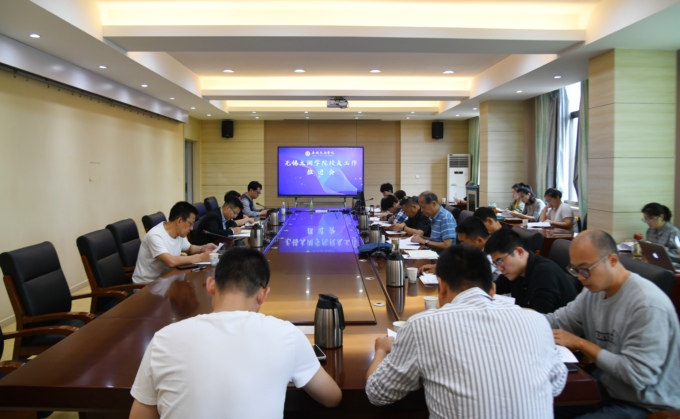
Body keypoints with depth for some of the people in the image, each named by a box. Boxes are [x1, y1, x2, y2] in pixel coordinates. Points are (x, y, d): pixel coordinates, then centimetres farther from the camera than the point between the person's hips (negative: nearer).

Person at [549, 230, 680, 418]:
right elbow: (560, 320, 7)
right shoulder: (595, 289, 0)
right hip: (606, 385, 8)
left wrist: (580, 343, -23)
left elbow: (637, 373, -28)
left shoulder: (647, 305, -26)